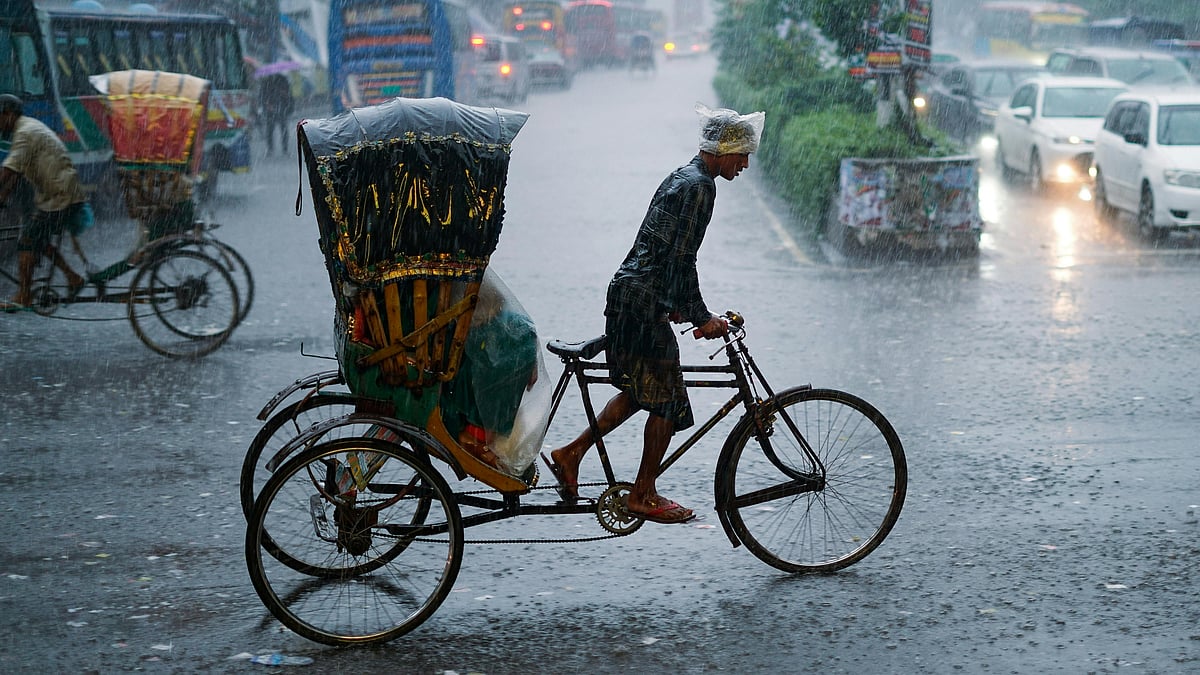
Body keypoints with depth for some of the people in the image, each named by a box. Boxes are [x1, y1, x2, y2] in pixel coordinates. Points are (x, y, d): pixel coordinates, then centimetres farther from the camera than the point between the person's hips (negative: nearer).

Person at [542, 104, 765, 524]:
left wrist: (675, 303, 26)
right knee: (667, 400, 0)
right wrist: (700, 317, -17)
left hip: (628, 292, 10)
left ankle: (572, 454, 19)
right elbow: (681, 260, -21)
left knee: (642, 392, 19)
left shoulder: (681, 177, 17)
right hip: (643, 303, -10)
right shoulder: (699, 186, -15)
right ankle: (643, 496, 11)